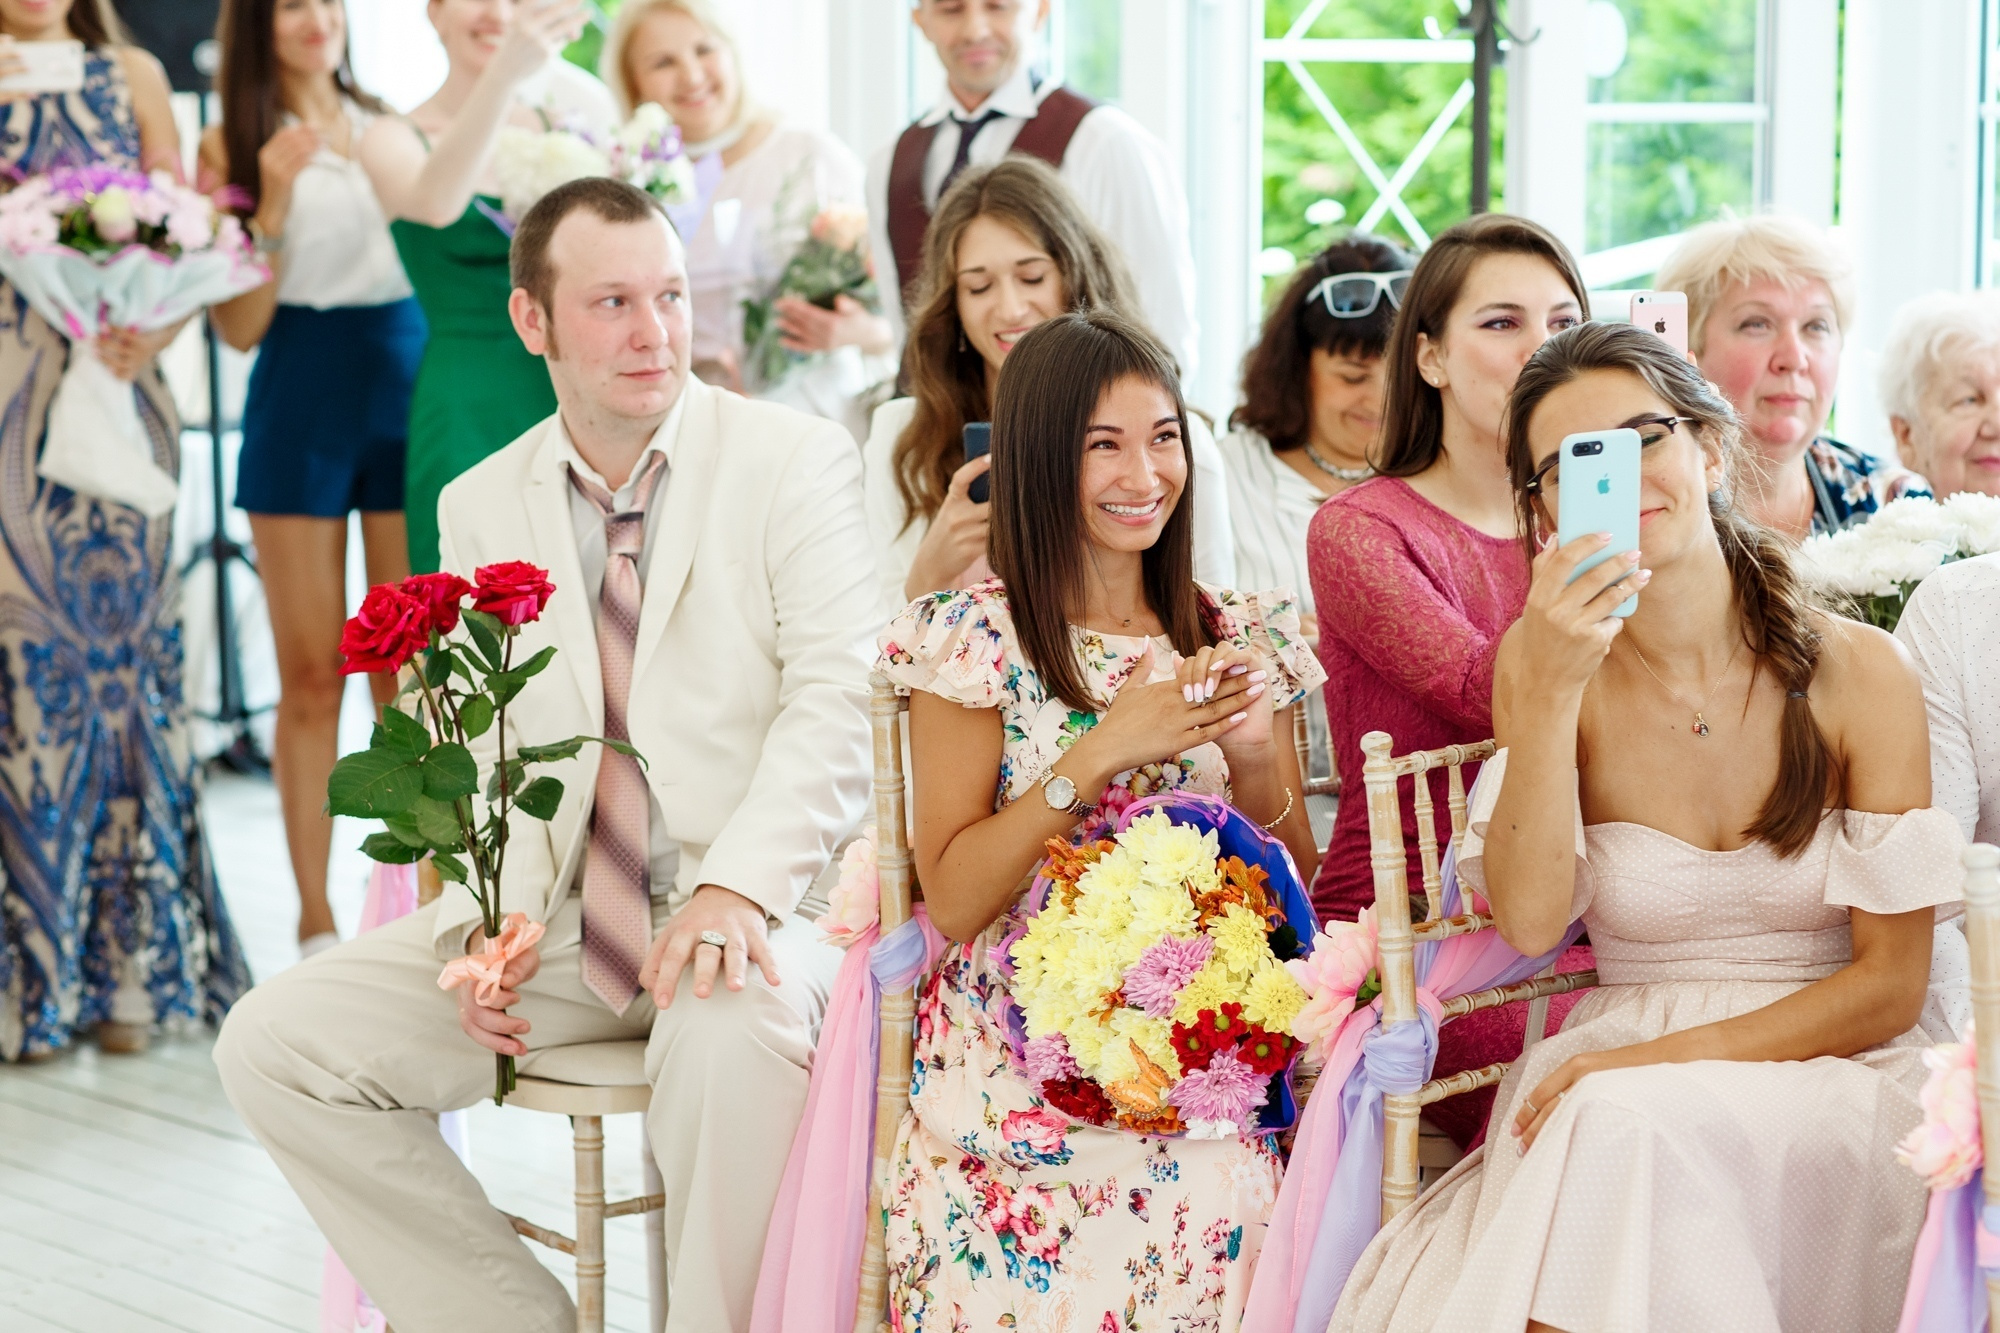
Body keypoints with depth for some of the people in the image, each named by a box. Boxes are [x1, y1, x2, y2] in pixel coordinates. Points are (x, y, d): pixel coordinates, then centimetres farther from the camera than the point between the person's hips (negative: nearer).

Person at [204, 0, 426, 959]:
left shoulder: (392, 128, 10)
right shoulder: (233, 147, 1)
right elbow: (239, 327, -4)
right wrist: (273, 204, -16)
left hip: (408, 393, 3)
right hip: (300, 408, -2)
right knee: (311, 675, 2)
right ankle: (315, 919, 9)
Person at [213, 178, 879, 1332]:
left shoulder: (797, 460, -2)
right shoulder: (481, 508, 11)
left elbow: (837, 698, -12)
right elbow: (473, 752, 12)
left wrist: (735, 887, -27)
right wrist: (481, 921, -7)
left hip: (749, 910, -5)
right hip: (547, 919, 5)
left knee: (736, 1032, -39)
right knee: (272, 1043, -9)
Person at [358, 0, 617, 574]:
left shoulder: (562, 123, 10)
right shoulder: (397, 139, -1)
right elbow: (436, 202, -26)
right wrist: (505, 71, -40)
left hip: (571, 408, 4)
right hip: (469, 416, -4)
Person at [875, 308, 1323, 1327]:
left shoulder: (1238, 638, 9)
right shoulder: (977, 638, -2)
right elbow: (952, 900, -8)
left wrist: (1255, 762, -8)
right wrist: (1100, 755, -17)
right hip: (1023, 1078, -3)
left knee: (1208, 1242, -27)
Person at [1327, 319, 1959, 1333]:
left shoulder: (1856, 671, -4)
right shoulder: (1546, 662, 2)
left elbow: (1889, 984, -3)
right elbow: (1529, 922, -10)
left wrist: (1661, 1060, -15)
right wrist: (1552, 688, -19)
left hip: (1825, 1082, -1)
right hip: (1614, 1075, 1)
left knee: (1624, 1126, -34)